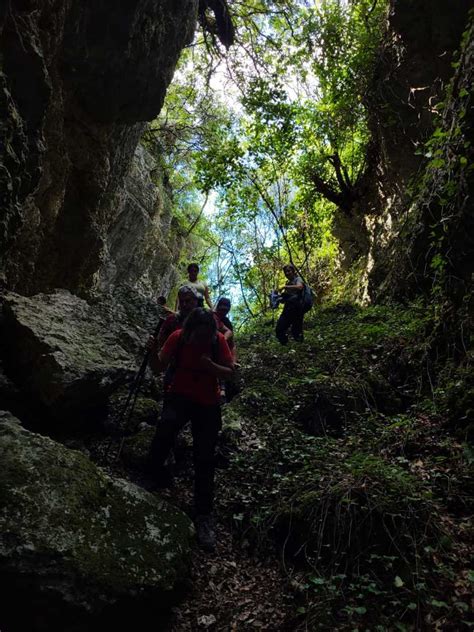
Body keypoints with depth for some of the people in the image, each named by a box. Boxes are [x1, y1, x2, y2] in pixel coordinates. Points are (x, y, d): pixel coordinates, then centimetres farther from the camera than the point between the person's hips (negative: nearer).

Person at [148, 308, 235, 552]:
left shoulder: (218, 340, -11)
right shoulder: (178, 337, -10)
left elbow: (229, 372, -6)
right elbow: (158, 368, -8)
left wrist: (211, 366, -26)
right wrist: (152, 351, -29)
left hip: (208, 403, 1)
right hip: (179, 396, 0)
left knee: (205, 460, 1)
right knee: (167, 425, -33)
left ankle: (204, 516, 15)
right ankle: (158, 475, -3)